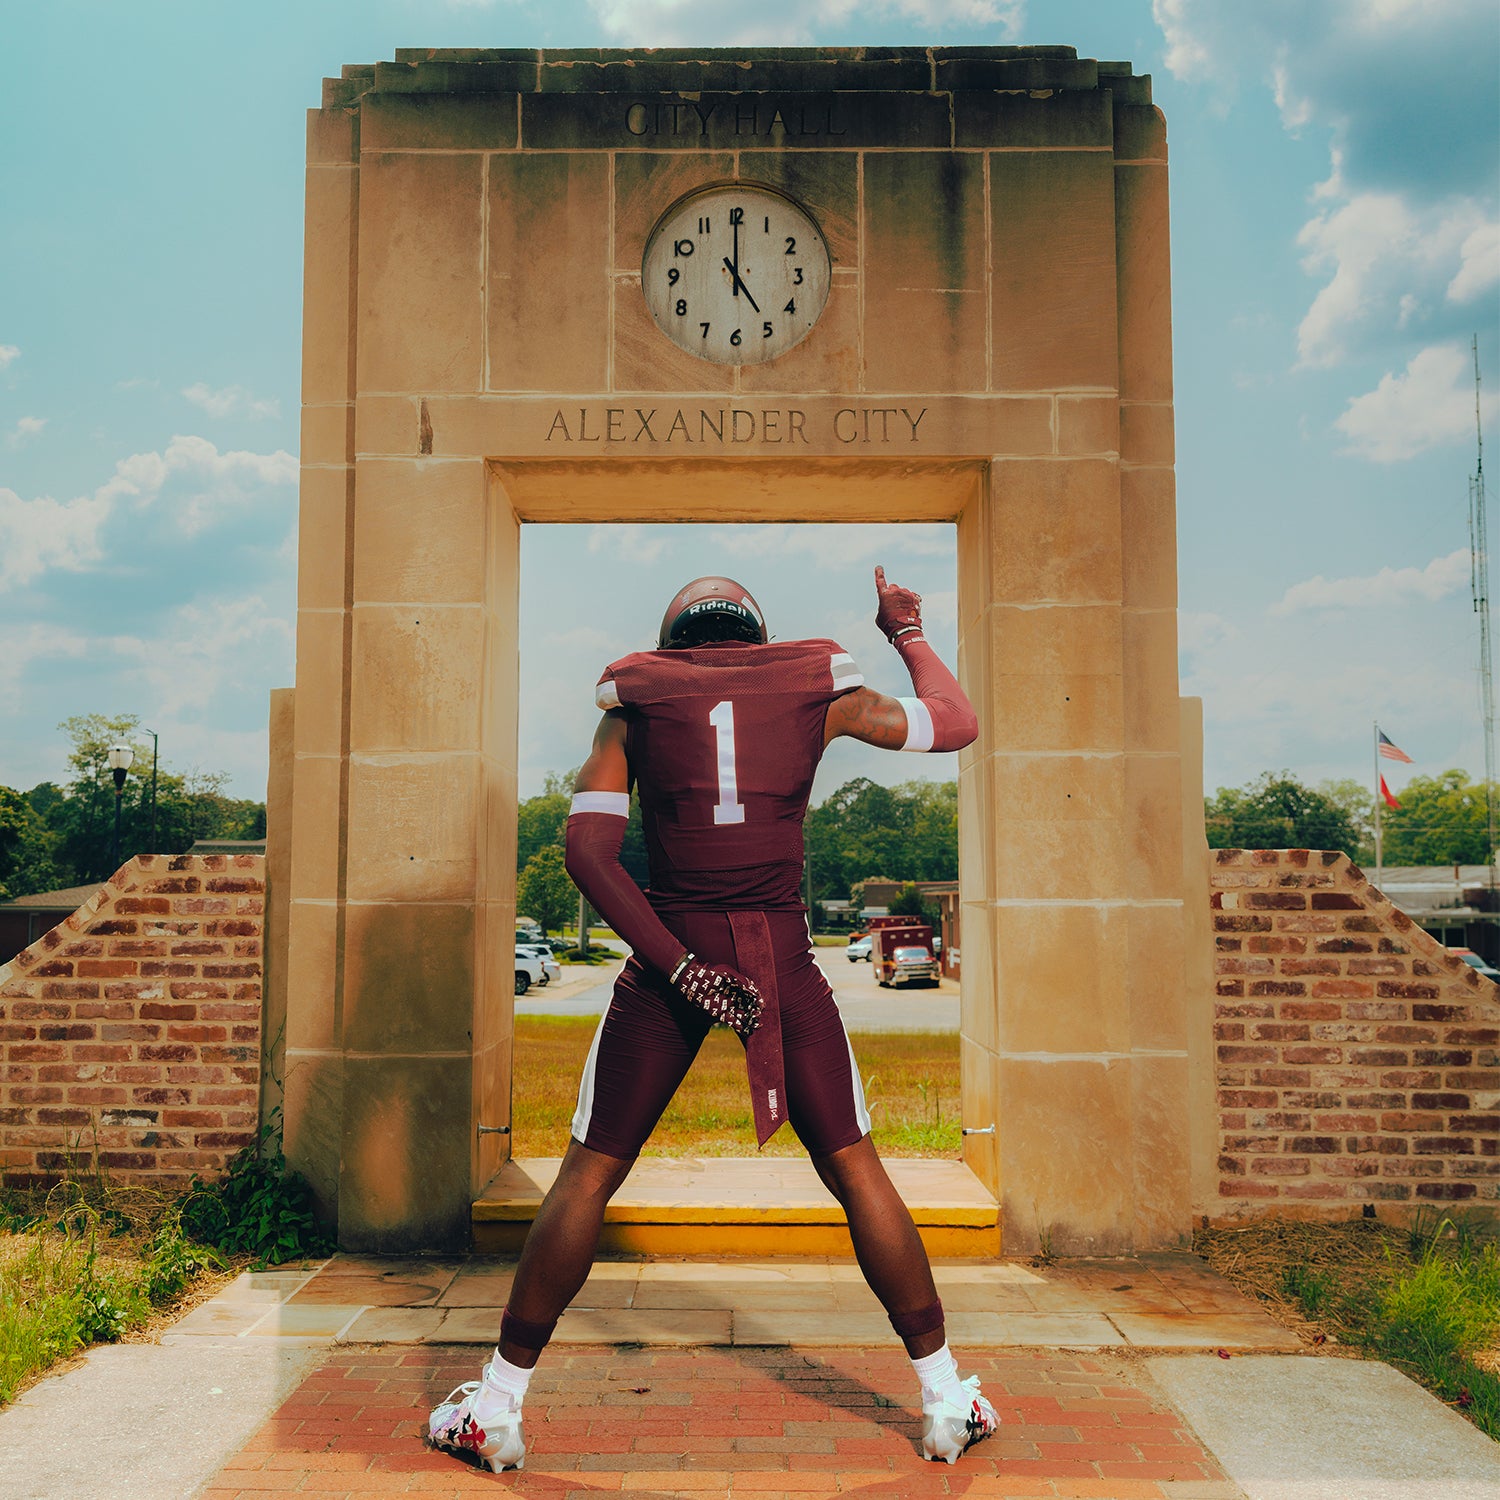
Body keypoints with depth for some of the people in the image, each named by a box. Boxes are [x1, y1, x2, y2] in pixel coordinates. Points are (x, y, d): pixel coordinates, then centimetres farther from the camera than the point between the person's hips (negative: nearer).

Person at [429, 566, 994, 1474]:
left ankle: (497, 1407, 20)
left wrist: (677, 965, -9)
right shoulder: (817, 689, 8)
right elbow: (956, 724, 19)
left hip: (668, 953, 0)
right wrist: (909, 632, 33)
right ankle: (946, 1400, 22)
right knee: (857, 1170, 13)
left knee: (588, 1176, 11)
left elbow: (588, 849, -5)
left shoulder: (635, 700, 7)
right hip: (786, 957, 1)